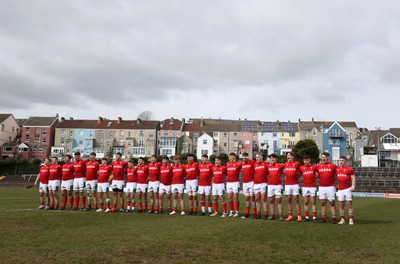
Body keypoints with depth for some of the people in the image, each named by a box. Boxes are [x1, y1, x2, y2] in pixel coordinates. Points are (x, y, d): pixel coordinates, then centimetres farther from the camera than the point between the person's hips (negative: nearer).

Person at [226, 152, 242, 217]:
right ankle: (231, 212, 14)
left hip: (235, 183, -6)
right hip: (228, 183, 6)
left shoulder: (238, 164, -5)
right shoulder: (227, 164, 12)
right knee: (229, 198, 7)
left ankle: (237, 212, 3)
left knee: (236, 197, -2)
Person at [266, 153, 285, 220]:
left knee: (279, 200, -5)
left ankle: (281, 216, -4)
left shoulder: (280, 165, -1)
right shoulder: (268, 166, 8)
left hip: (278, 185, -3)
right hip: (270, 185, 4)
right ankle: (272, 215, 11)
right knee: (271, 200, 5)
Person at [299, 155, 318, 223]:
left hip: (313, 187, -3)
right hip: (305, 187, 3)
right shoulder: (302, 168, 6)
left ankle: (314, 217, 1)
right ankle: (307, 217, 11)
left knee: (313, 202, -1)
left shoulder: (314, 166, -1)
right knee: (306, 202, 5)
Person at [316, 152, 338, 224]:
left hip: (330, 187, -3)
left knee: (332, 203, -2)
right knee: (323, 203, 6)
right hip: (321, 187, 3)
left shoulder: (332, 165, 0)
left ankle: (334, 218, 0)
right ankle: (323, 218, 10)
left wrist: (334, 180, -3)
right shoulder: (318, 166, 8)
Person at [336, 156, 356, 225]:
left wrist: (353, 186, -17)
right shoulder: (337, 169, 11)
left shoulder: (349, 169, -3)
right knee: (341, 205, 7)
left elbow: (353, 178, -5)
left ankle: (351, 220, 0)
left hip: (348, 189, -4)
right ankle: (342, 219, 12)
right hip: (340, 189, 5)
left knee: (349, 205, -3)